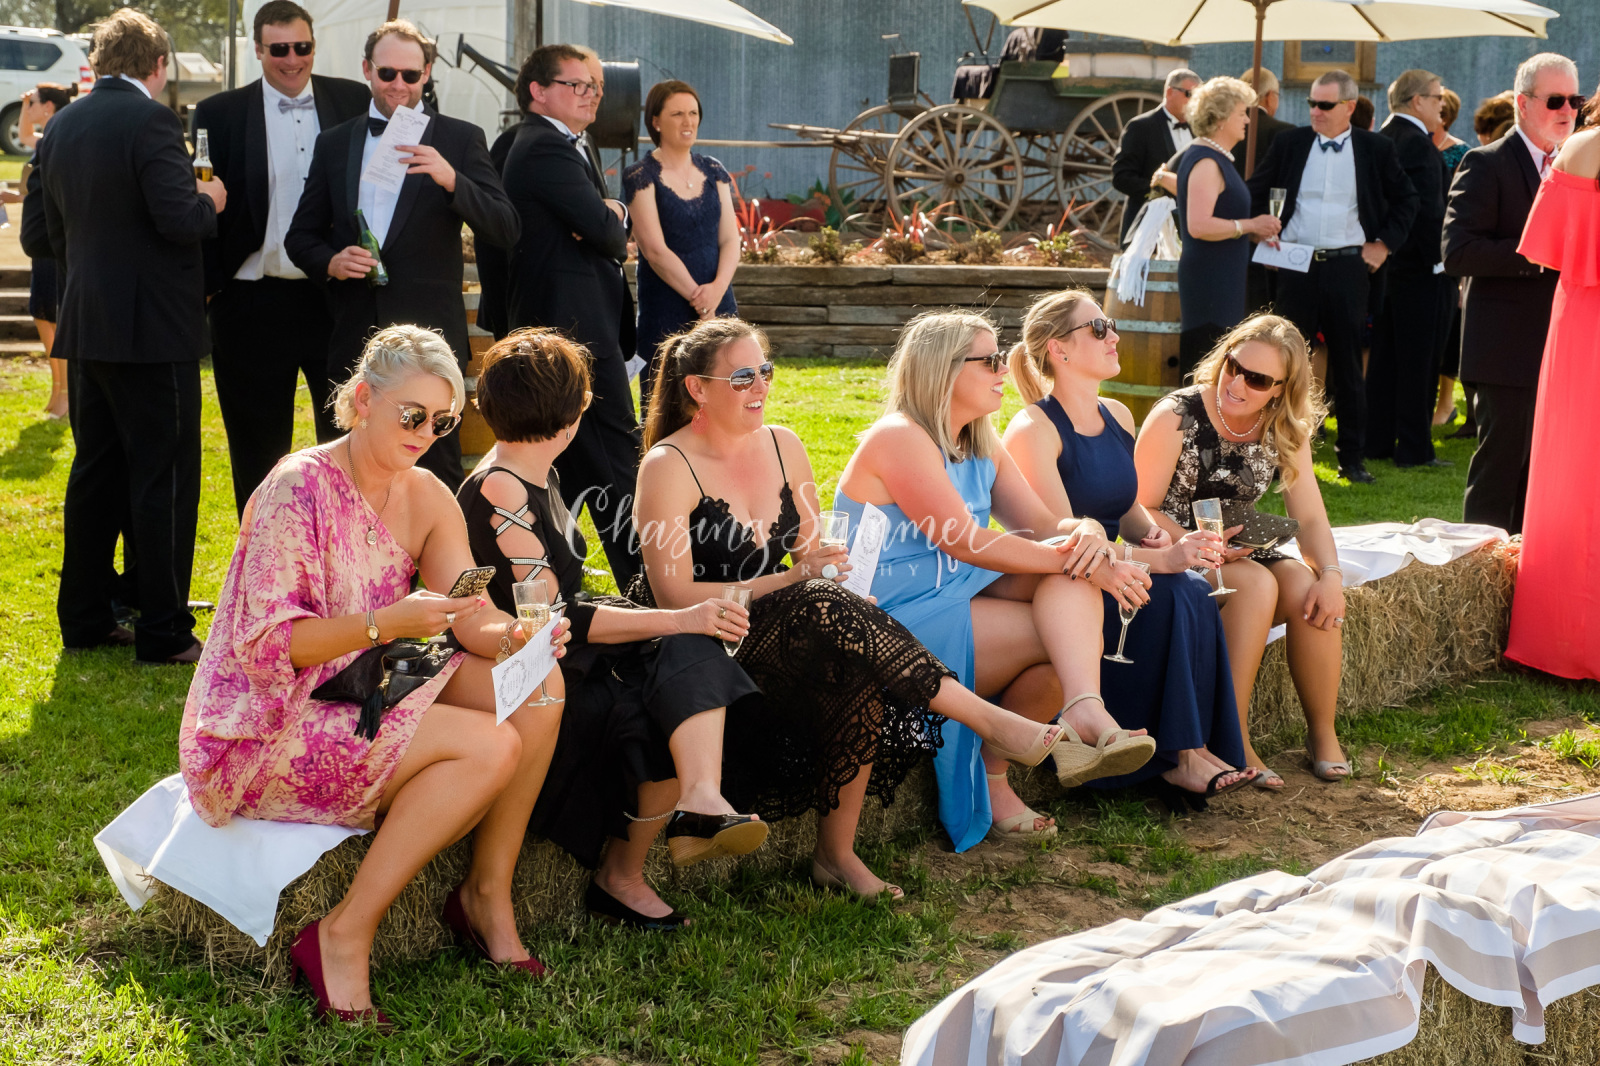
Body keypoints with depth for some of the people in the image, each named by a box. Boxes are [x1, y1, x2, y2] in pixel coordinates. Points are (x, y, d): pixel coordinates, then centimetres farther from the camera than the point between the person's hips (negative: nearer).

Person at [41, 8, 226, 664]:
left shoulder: (61, 126, 9)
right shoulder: (150, 120, -14)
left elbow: (56, 232, 17)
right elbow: (178, 218, -22)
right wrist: (211, 202, -2)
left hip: (86, 327, 8)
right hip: (153, 327, -8)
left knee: (95, 474, 16)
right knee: (163, 480, -1)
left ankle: (84, 618, 22)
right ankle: (163, 634, 3)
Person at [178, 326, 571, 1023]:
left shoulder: (428, 500, 4)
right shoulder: (299, 489, -18)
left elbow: (475, 619, -1)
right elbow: (267, 643, -21)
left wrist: (516, 637, -24)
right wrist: (386, 623, -32)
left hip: (366, 701, 8)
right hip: (266, 727, -8)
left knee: (538, 688, -11)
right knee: (490, 746, -24)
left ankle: (487, 894, 0)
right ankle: (344, 936, -18)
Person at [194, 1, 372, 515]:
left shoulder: (355, 102, 4)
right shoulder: (219, 114, -1)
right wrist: (207, 288, -7)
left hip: (338, 298, 1)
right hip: (253, 301, -1)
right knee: (257, 450, 9)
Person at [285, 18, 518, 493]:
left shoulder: (461, 140, 3)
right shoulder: (334, 143, 13)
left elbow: (504, 231, -7)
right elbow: (301, 236, 16)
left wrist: (451, 179, -23)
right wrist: (330, 262, -7)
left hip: (429, 339, -3)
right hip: (355, 341, 3)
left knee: (436, 472, -4)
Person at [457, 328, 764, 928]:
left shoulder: (539, 480, 16)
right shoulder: (496, 490, -15)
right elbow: (553, 618, -20)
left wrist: (686, 627, 13)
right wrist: (680, 620, -22)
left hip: (566, 659, 8)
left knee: (689, 654, -18)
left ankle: (701, 800, -38)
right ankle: (622, 874, -10)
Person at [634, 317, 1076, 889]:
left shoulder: (784, 448, 10)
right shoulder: (668, 467, -9)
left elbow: (812, 554, 16)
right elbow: (673, 595, -14)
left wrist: (844, 588, -9)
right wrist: (791, 581, -19)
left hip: (780, 632, 6)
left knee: (862, 674, -26)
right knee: (824, 609, -32)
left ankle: (837, 852, -15)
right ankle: (988, 719, -30)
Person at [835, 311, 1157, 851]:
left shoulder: (983, 447, 15)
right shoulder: (899, 438, -14)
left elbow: (1043, 524, 9)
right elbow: (965, 543, -22)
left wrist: (1086, 533, -16)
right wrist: (1080, 560, -22)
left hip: (962, 595, 8)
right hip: (896, 621, -8)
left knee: (1073, 578, -16)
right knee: (1060, 634, -20)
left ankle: (1085, 711, -35)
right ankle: (989, 777, -8)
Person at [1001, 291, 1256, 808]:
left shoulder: (1117, 417, 12)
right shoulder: (1034, 429, -13)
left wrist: (1150, 533, -3)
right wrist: (1161, 559, -25)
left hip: (1108, 576, 7)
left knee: (1194, 588, -23)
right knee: (1173, 595, -27)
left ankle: (1194, 752, -24)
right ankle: (1183, 757, -21)